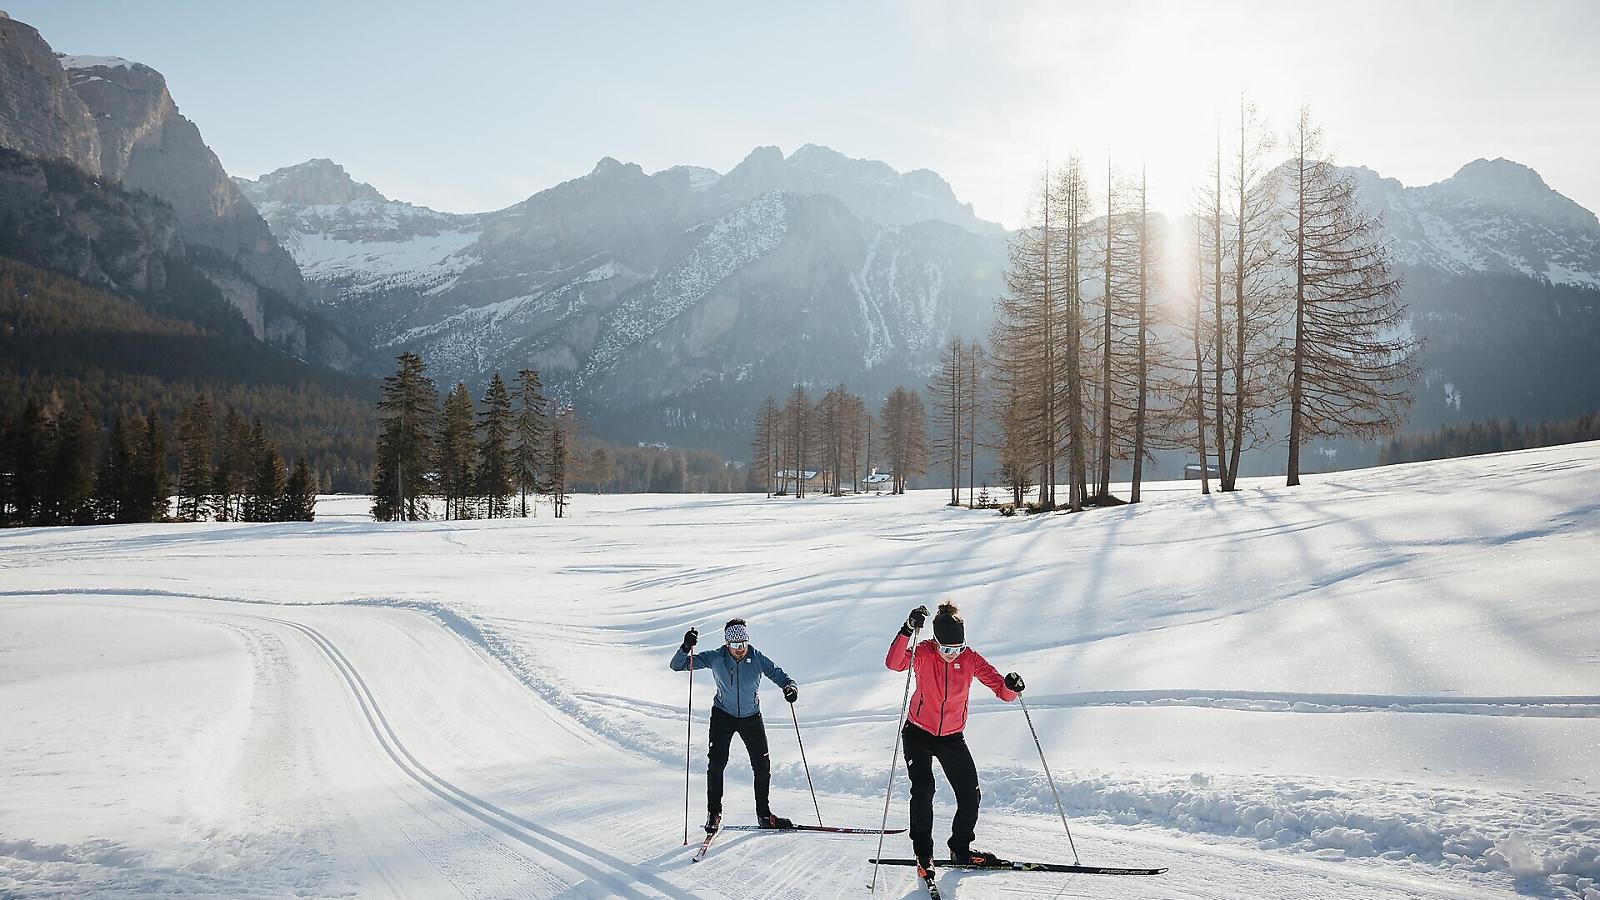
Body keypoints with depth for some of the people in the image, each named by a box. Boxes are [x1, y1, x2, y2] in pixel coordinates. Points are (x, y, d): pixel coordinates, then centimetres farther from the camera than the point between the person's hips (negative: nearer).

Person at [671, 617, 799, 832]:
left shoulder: (757, 659, -18)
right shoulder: (715, 658, -19)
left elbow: (779, 675, -14)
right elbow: (677, 666, -19)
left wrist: (790, 687, -37)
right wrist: (686, 648, -39)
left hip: (751, 717, 1)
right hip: (723, 715, -1)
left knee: (762, 766, 3)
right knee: (716, 762, -12)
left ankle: (764, 815, 19)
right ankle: (714, 813, 3)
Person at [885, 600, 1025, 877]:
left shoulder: (970, 659, -12)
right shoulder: (923, 653, -18)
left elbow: (1001, 690, -15)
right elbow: (894, 663, -38)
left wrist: (1011, 687, -39)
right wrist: (908, 630, -51)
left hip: (953, 737, 3)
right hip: (918, 733, -3)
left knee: (970, 796, 3)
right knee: (923, 790, -18)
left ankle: (961, 850, 24)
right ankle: (923, 854, -3)